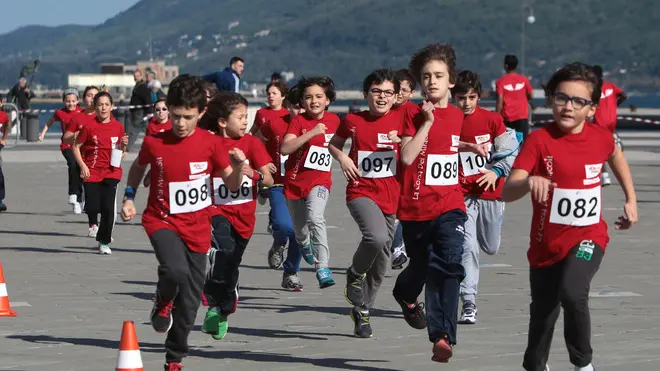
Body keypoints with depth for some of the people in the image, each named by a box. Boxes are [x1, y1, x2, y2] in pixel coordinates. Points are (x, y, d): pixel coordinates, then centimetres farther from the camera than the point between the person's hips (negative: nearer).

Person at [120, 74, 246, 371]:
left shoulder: (210, 144, -7)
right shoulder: (154, 143, -8)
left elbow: (232, 186, -2)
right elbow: (138, 167, 14)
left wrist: (238, 167, -22)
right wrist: (129, 197, 3)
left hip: (197, 228, 2)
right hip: (162, 221, -2)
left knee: (189, 302, 6)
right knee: (176, 270, -32)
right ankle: (162, 302, 3)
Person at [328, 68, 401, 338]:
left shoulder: (399, 120, 0)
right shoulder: (353, 121, 1)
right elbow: (333, 144, 17)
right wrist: (342, 158, -2)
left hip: (390, 195, 3)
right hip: (361, 192, -3)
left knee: (382, 262, 9)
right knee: (377, 236, -32)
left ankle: (362, 310, 29)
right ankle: (355, 275, -2)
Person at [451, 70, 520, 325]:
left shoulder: (492, 120, -3)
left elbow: (510, 151, 0)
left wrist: (496, 172, -13)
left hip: (491, 192, 1)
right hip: (462, 195, -1)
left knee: (491, 248, 13)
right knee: (468, 247, -14)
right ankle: (469, 305, -13)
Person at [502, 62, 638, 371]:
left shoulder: (601, 137, -6)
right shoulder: (539, 140, -17)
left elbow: (615, 155, 22)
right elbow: (507, 192, -26)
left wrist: (631, 199, 19)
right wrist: (529, 182, -47)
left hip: (589, 236, 0)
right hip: (546, 244, 0)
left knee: (572, 293, -29)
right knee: (542, 315, 17)